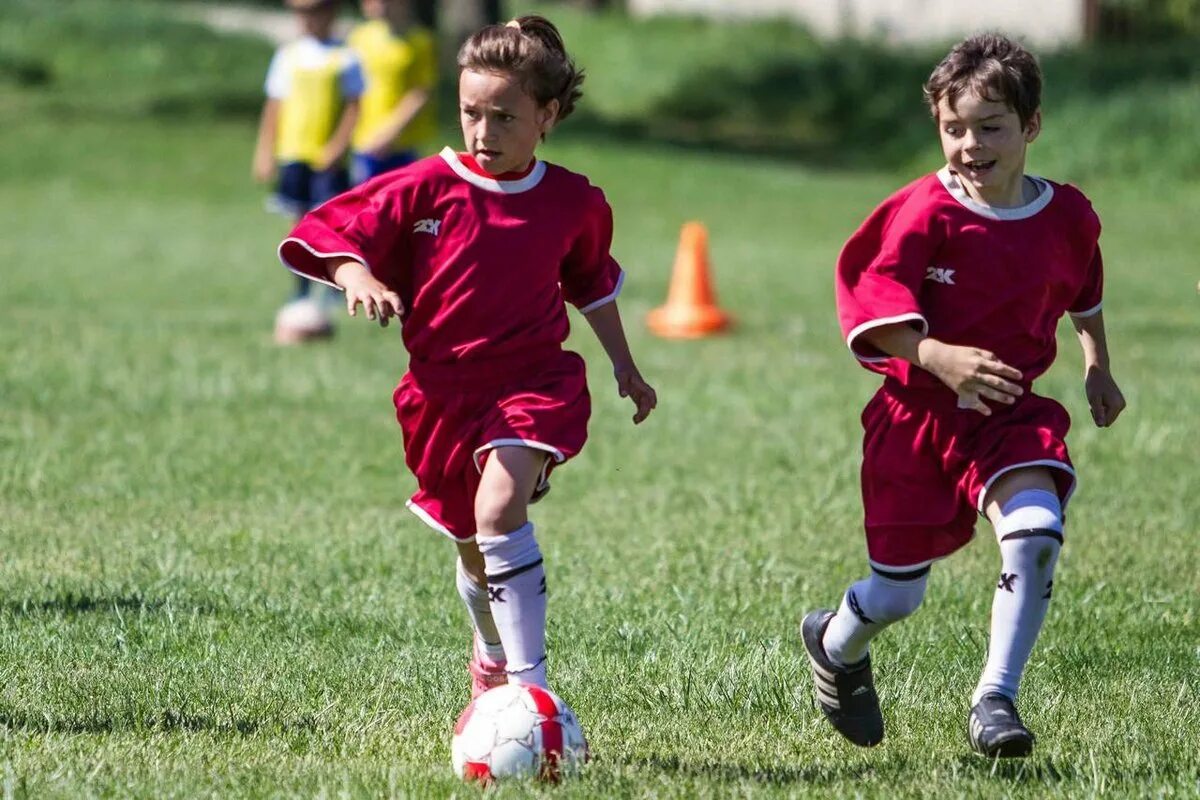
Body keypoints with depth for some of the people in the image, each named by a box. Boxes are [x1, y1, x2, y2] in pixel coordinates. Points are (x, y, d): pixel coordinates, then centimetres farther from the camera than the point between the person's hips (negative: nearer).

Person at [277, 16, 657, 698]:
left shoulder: (574, 202, 0)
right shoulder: (426, 188, -7)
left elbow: (592, 283, 19)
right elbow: (335, 233, -4)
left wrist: (624, 365, 26)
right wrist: (357, 277, -25)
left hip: (534, 381, -2)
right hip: (444, 389, 2)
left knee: (498, 510, -28)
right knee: (474, 548, 16)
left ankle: (530, 688, -30)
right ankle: (492, 661, 47)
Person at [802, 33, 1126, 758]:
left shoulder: (1068, 217, 0)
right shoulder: (925, 213, -13)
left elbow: (1083, 293, 22)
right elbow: (874, 302, -19)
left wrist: (1097, 369, 24)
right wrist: (938, 357, -33)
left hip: (1012, 410, 2)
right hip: (919, 415, -2)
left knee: (1037, 530, -27)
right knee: (896, 595, 4)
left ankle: (996, 699, -18)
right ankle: (835, 645, 41)